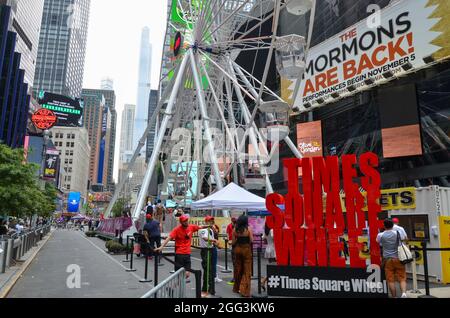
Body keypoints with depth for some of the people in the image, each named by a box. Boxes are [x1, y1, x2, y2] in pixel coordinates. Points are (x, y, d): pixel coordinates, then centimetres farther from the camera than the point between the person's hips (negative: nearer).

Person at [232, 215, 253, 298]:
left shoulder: (235, 230, -1)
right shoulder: (248, 229, -10)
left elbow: (233, 242, 1)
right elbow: (251, 241, -11)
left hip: (237, 249, 4)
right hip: (246, 249, -4)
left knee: (238, 269, 16)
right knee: (247, 271, 3)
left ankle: (237, 288, 29)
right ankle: (245, 291, 2)